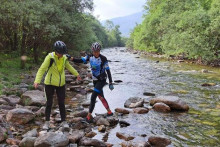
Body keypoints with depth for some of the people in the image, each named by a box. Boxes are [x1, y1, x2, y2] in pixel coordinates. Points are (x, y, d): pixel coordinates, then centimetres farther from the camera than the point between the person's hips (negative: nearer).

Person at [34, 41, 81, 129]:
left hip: (61, 84, 4)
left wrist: (76, 74, 28)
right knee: (49, 103, 4)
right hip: (50, 83, -4)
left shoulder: (64, 58, 0)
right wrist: (37, 81, -33)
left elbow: (69, 67, 19)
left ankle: (64, 121, 18)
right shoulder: (50, 57, -17)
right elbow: (42, 69, -22)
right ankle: (47, 122, 16)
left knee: (61, 103, 7)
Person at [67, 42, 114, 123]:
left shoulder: (103, 59, -18)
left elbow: (108, 71, -15)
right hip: (95, 80, 6)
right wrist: (71, 58, -26)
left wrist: (110, 83, -16)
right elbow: (80, 60, -10)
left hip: (102, 80, -6)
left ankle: (89, 116, -5)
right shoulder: (90, 57, -4)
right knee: (101, 97, 17)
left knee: (93, 97, -14)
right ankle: (109, 112, 33)